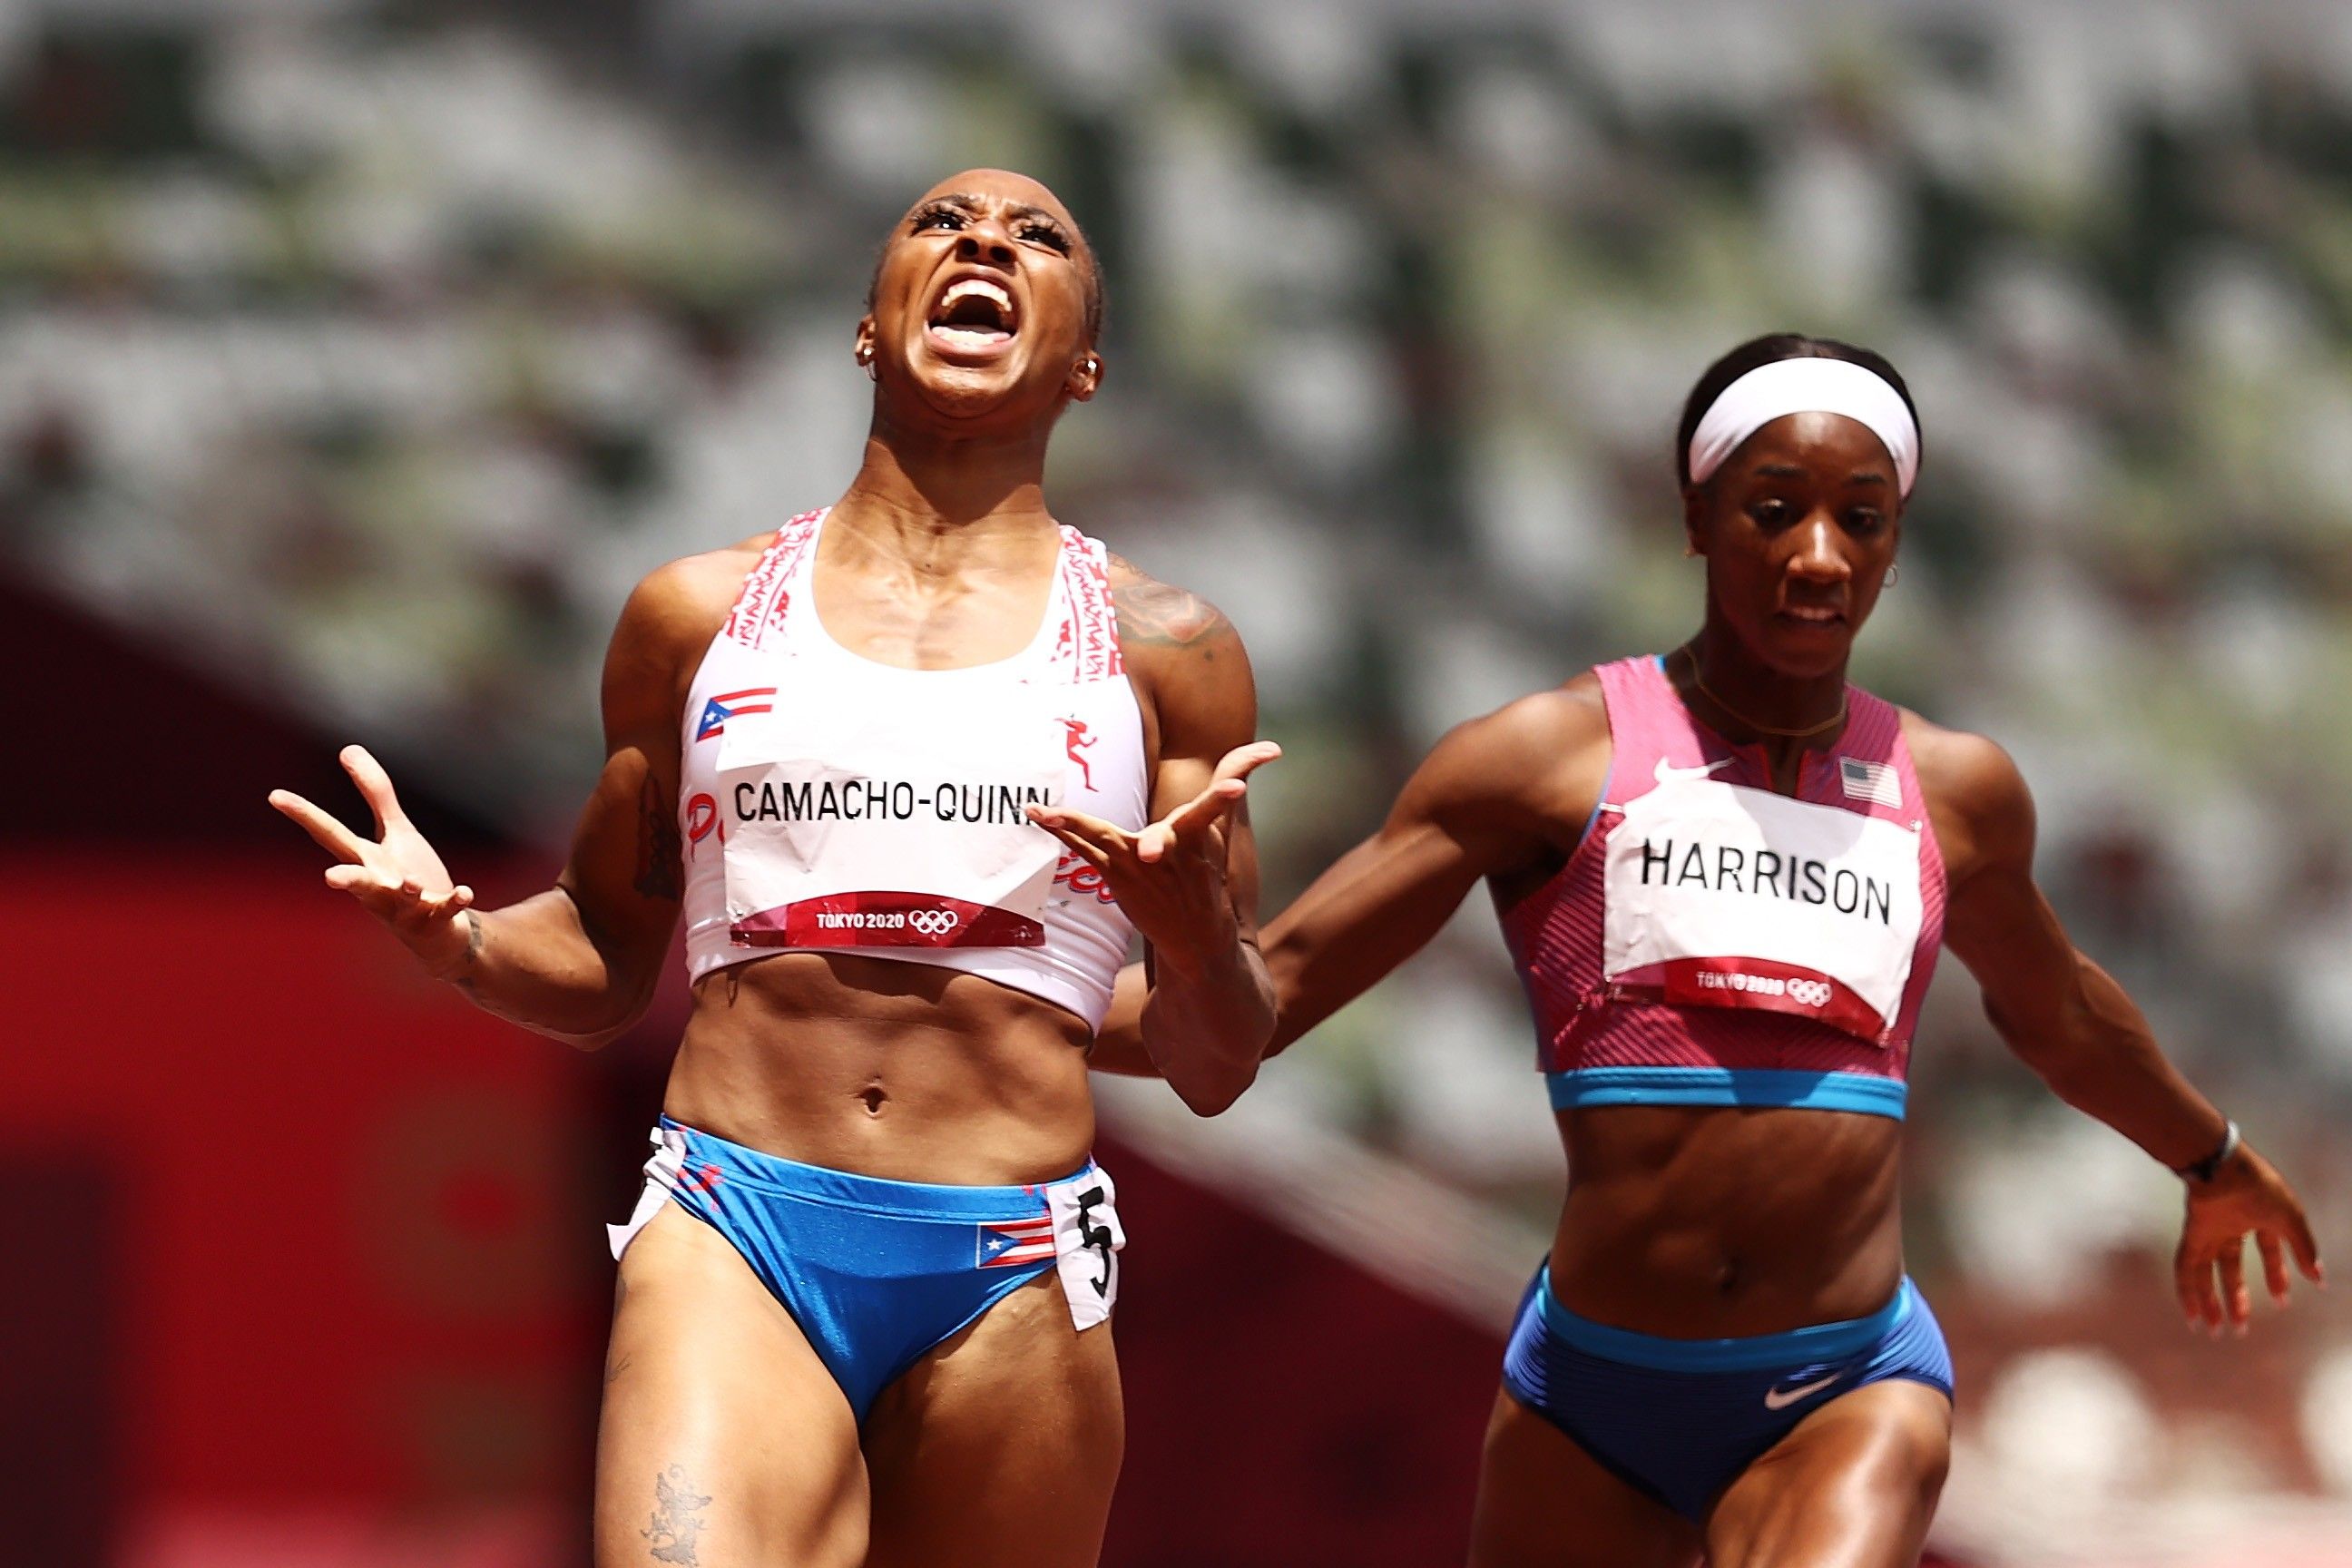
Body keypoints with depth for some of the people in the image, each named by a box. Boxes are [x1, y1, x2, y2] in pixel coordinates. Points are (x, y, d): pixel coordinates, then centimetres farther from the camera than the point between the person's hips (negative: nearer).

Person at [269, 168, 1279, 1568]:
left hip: (1010, 1282, 1)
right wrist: (458, 938, 1)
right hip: (732, 1246, -1)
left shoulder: (1162, 650, 13)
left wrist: (1196, 930, -11)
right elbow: (607, 966, 24)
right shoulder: (701, 615, 16)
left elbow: (1214, 1072, 12)